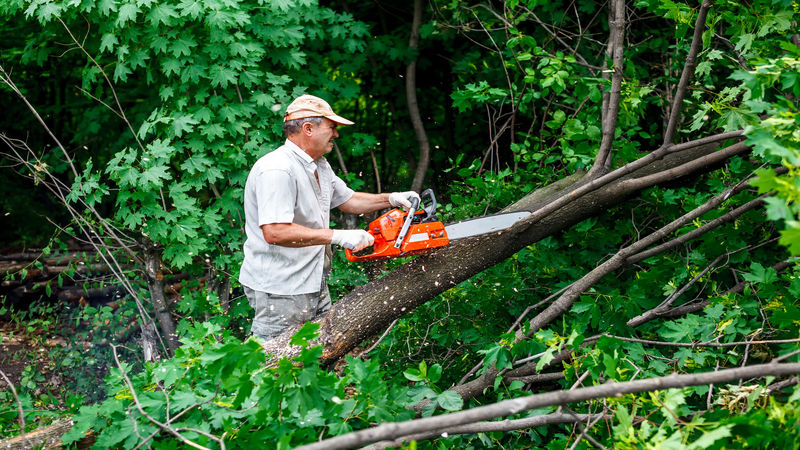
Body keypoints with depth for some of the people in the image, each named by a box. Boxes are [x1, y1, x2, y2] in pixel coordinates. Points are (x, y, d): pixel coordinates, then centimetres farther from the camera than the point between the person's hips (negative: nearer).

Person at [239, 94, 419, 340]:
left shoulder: (319, 166, 12)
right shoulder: (277, 170, -22)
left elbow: (346, 199, 27)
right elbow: (275, 232, -31)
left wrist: (391, 199, 12)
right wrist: (337, 236, -29)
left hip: (314, 283, 10)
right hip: (279, 292, -10)